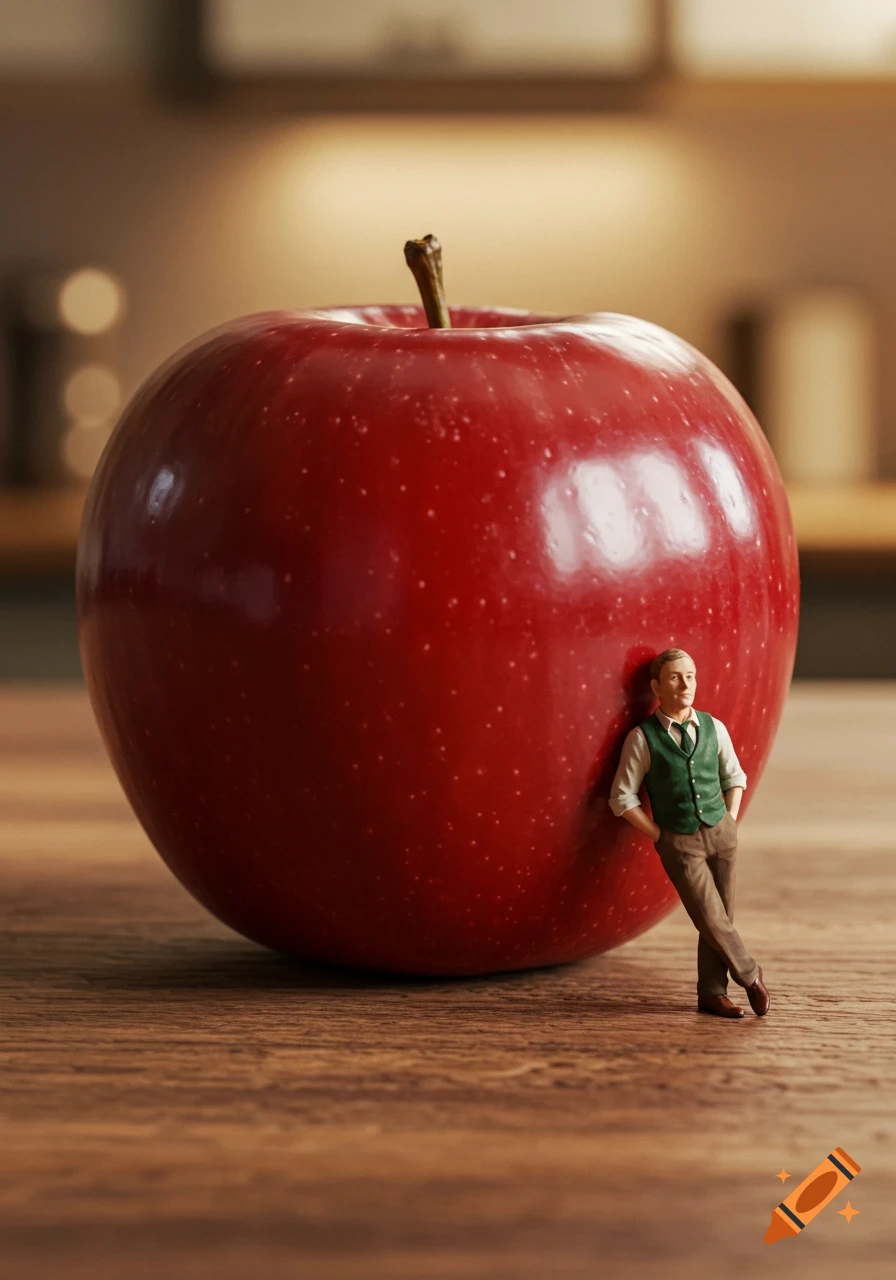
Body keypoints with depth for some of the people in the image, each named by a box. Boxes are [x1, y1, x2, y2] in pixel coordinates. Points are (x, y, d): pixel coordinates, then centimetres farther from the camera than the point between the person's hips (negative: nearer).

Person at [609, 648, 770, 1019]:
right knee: (711, 920, -7)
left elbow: (734, 777, 17)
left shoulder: (714, 728, 1)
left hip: (721, 833, 3)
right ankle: (750, 975, 17)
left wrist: (730, 822, 6)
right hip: (679, 842, -3)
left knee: (722, 917, 5)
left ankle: (712, 993, 19)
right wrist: (660, 836, -6)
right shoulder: (642, 738, -10)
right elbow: (622, 799, -5)